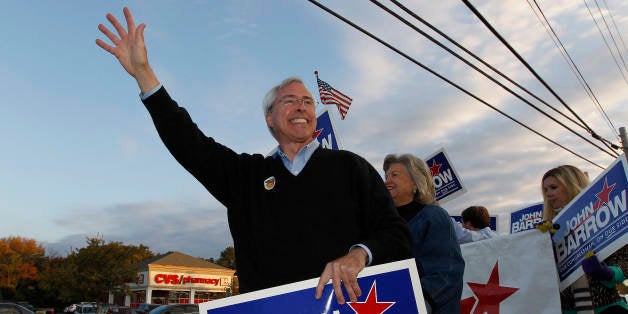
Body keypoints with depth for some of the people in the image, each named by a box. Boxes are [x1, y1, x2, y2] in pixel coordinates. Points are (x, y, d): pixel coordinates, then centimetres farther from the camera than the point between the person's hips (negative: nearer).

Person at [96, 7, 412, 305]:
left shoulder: (348, 166, 7)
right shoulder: (247, 174, 14)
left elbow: (396, 233, 3)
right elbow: (190, 145, 7)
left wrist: (358, 254, -18)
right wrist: (143, 73, 3)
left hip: (347, 302, -3)